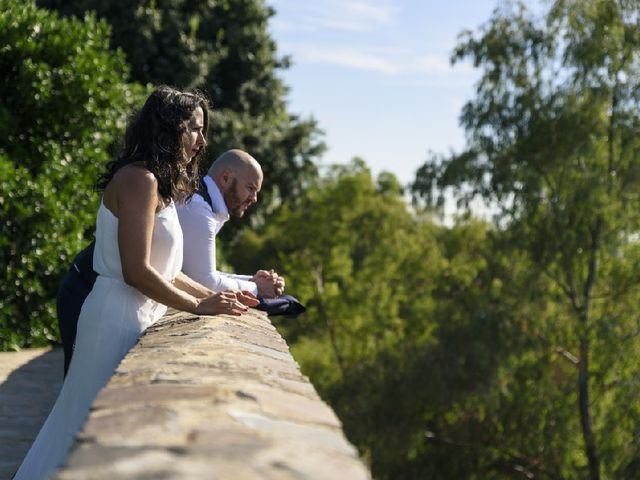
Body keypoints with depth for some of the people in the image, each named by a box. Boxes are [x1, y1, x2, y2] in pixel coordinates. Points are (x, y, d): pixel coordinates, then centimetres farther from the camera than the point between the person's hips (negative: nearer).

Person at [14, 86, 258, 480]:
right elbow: (137, 271, -20)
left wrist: (212, 295, 9)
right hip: (120, 317, -10)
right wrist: (198, 306, -14)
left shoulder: (158, 184, 17)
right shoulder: (139, 179, -14)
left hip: (140, 315, 10)